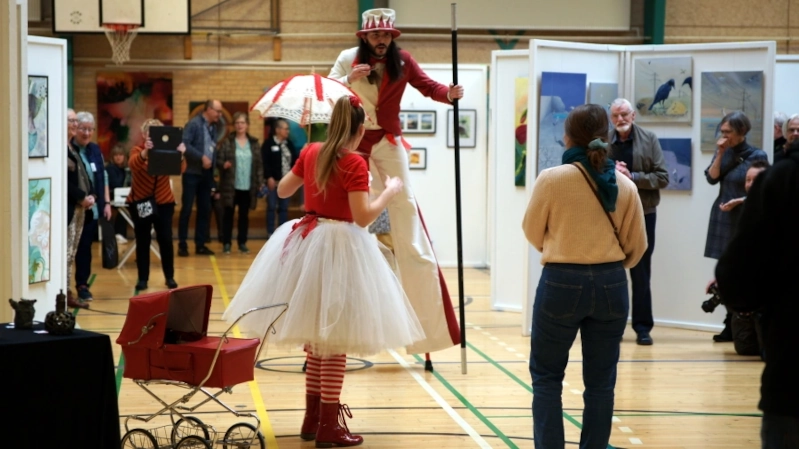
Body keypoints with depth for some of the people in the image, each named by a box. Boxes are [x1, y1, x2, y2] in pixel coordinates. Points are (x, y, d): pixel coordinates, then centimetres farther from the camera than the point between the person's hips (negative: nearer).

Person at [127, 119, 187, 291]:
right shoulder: (137, 150, -5)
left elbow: (180, 170, -17)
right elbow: (134, 164, -28)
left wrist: (181, 156, -40)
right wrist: (145, 152, -50)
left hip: (164, 203, 1)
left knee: (166, 240, 0)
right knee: (142, 241, 3)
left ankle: (170, 277, 12)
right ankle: (142, 278, 10)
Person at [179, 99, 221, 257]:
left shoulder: (213, 127, 12)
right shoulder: (194, 124, -9)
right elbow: (185, 144, -18)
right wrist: (201, 157, -22)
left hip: (207, 174, 7)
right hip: (192, 172, -7)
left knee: (205, 210, 7)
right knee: (187, 209, -3)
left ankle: (200, 244, 13)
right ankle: (182, 245, 3)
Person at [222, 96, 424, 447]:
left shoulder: (311, 152, 6)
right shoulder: (354, 163, -15)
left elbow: (282, 190, 18)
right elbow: (363, 217, -20)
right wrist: (390, 192, -6)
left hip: (306, 241, 7)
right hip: (338, 247, -7)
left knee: (316, 333, 15)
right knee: (334, 338, -3)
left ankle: (312, 418, 21)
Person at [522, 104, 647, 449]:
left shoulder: (552, 179, -10)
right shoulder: (625, 185, 0)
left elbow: (533, 233, 3)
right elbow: (637, 245, 8)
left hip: (561, 282, -3)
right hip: (611, 285, 3)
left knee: (546, 375, 9)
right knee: (601, 381, 10)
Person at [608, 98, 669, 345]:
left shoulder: (649, 140, -2)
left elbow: (662, 177, -6)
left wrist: (631, 176, -16)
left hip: (643, 214, -1)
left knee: (641, 274, 7)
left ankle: (642, 327, 12)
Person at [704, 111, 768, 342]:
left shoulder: (757, 156, -5)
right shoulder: (724, 152, 10)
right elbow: (712, 178, -1)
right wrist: (720, 154, -8)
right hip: (723, 219, 5)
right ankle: (731, 326, 11)